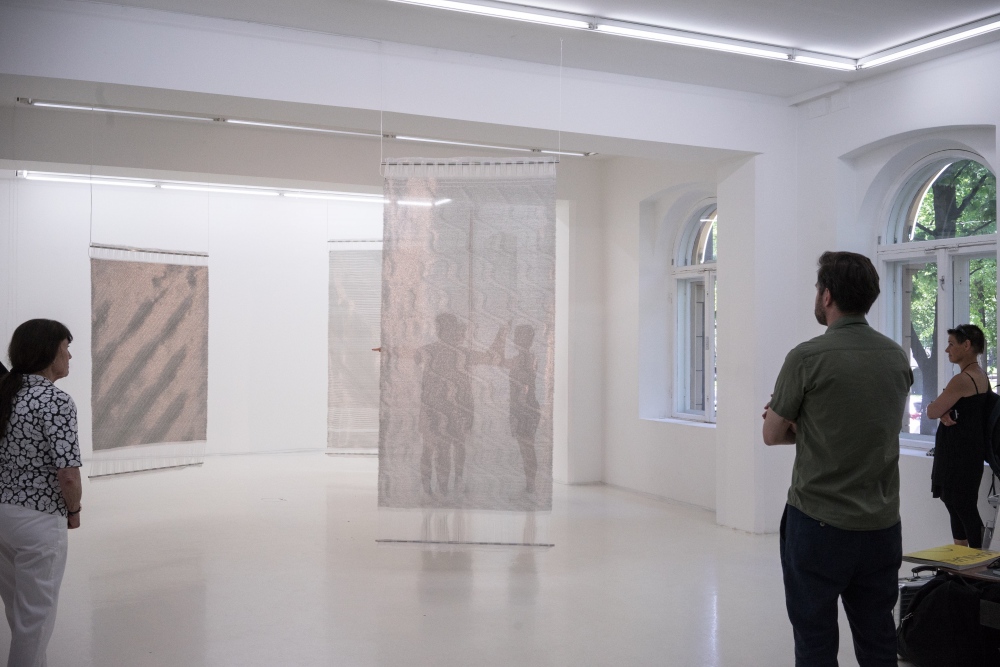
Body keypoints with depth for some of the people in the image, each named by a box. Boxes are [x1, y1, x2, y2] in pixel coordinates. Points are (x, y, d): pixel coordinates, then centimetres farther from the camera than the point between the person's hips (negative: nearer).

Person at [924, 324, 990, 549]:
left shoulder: (962, 380, -21)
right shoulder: (981, 375, 10)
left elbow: (932, 411, -16)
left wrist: (940, 409, 5)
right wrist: (944, 413, -8)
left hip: (959, 451, -10)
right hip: (970, 448, 10)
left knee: (963, 506, -4)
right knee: (957, 502, 18)